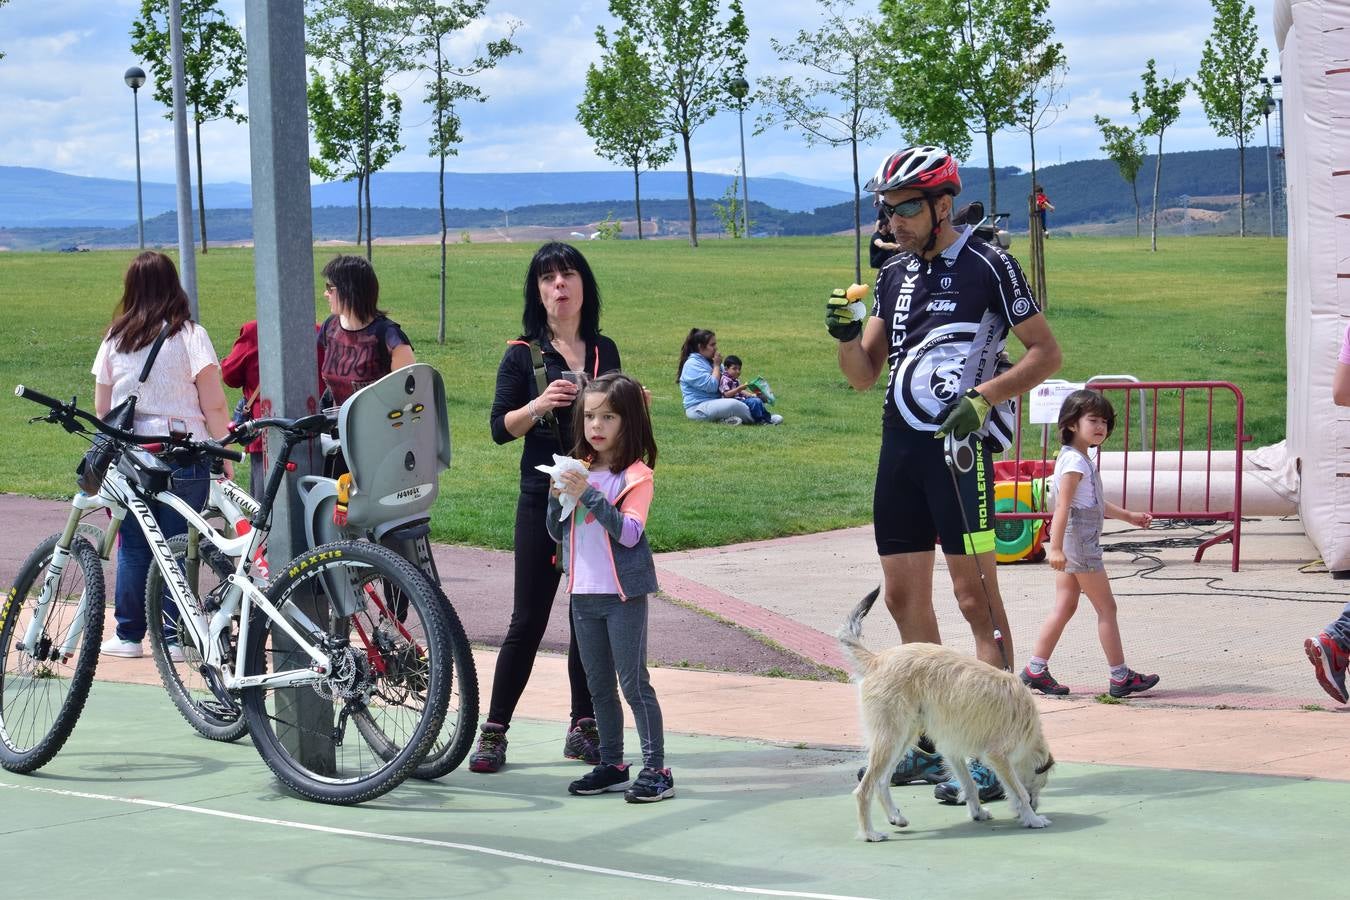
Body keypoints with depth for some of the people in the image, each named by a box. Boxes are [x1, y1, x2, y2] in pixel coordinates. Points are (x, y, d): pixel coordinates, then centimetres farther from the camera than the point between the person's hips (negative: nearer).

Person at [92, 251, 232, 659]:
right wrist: (224, 456, 0)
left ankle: (128, 635, 16)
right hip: (184, 457, -3)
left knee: (132, 548, 11)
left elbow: (101, 407, 11)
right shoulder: (189, 335, -5)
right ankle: (173, 638, 5)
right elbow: (214, 405, -8)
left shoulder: (115, 338, 5)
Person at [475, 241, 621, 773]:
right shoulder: (524, 354, -1)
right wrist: (538, 405, -22)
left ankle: (583, 728, 16)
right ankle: (494, 732, 5)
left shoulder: (604, 351, 10)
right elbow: (500, 427, -6)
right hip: (544, 498, -3)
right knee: (529, 619, -3)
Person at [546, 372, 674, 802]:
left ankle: (656, 768, 0)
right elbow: (557, 532, 11)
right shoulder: (578, 470, 9)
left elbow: (629, 533, -20)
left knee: (634, 683, -5)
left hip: (623, 593, -6)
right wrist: (557, 497, -7)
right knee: (599, 685, 12)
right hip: (583, 591, 6)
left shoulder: (635, 476, -8)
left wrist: (589, 495, -26)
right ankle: (612, 765, 21)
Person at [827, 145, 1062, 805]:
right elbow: (863, 375, 15)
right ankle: (931, 744, 18)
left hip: (958, 443, -7)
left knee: (975, 596, -9)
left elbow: (1046, 353, -4)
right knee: (904, 597, 9)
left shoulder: (987, 265, -5)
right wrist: (847, 335, -5)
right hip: (900, 444, 7)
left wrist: (984, 396, -17)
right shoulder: (894, 274, 15)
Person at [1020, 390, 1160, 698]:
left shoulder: (1082, 460, 17)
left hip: (1071, 545, 10)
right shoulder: (1074, 460, -15)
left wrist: (1129, 516, 33)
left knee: (1065, 607, 10)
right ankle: (1121, 677, 4)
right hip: (1079, 541, -10)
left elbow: (1097, 503, 28)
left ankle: (1035, 670, 9)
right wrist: (1056, 547, -27)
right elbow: (1063, 506, -22)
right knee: (1106, 608, -2)